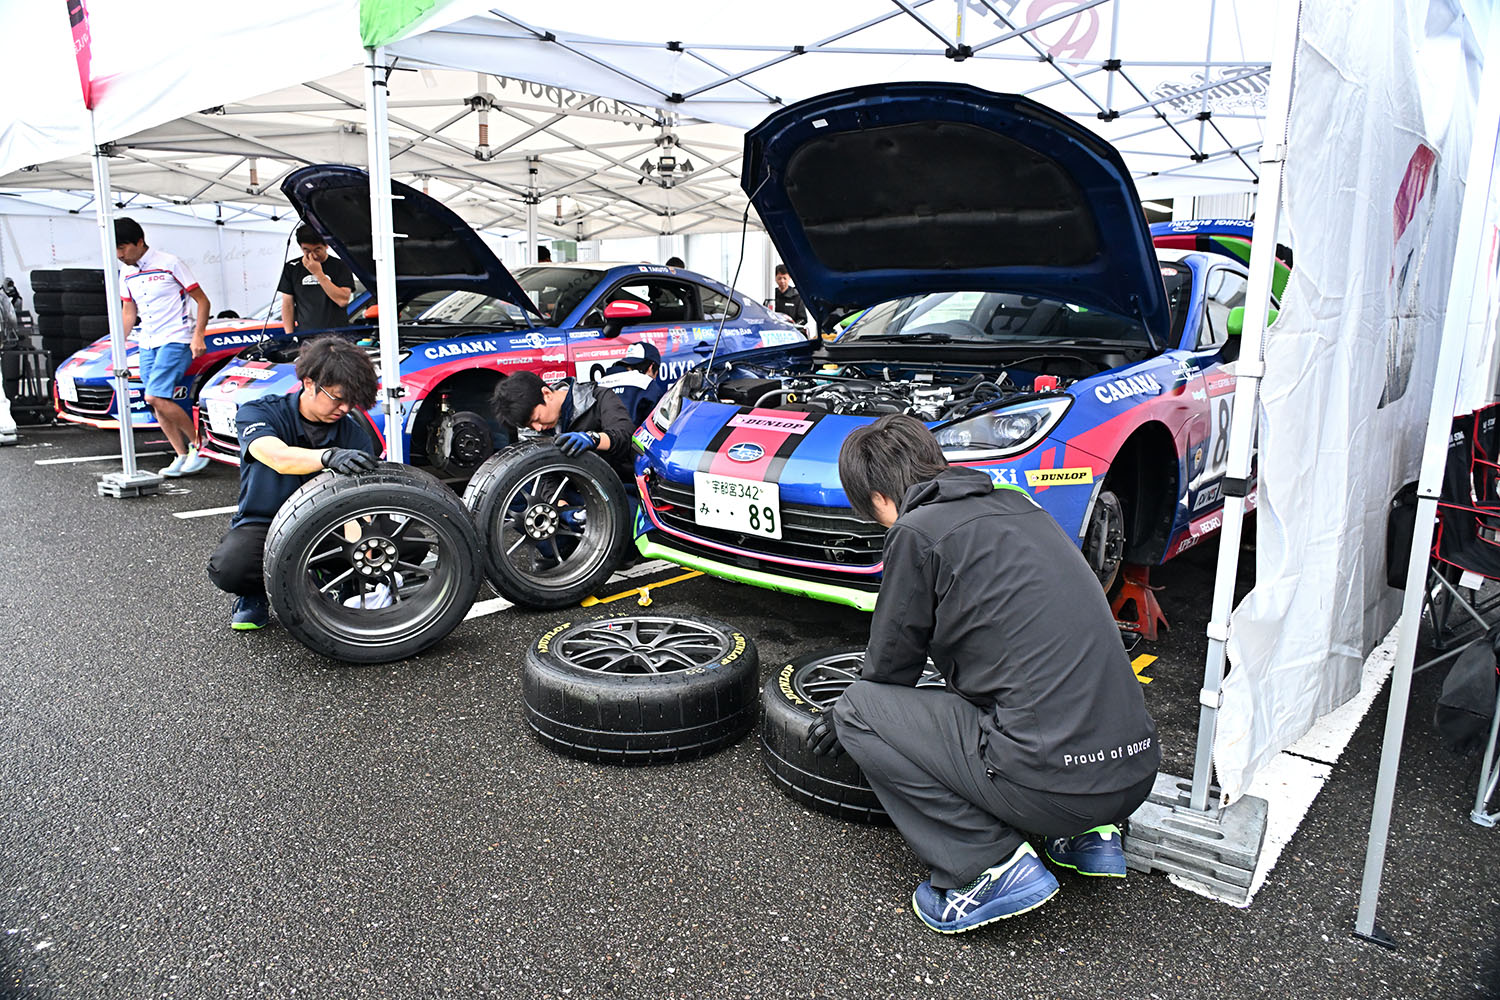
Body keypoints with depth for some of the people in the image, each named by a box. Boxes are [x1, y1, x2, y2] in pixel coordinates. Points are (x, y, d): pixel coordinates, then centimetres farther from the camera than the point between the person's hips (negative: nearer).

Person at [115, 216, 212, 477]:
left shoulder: (169, 264, -8)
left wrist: (198, 336, -18)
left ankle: (198, 443, -6)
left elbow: (202, 301, -7)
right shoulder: (127, 275, 12)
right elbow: (129, 313, 22)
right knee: (157, 404, 3)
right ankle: (183, 456, 9)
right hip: (147, 343, 8)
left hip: (175, 340, -7)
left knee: (155, 397, -19)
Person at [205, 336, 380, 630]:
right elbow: (279, 457, -33)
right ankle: (254, 594, 4)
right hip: (261, 525, -2)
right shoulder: (258, 413, -9)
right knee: (228, 567, -35)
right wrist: (329, 456, -54)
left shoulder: (355, 436, -4)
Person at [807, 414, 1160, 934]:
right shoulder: (1014, 505, 16)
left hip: (1053, 777, -8)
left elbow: (889, 667, 4)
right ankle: (1085, 835, 20)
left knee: (859, 711, 2)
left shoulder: (918, 531, -7)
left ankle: (992, 865, -1)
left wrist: (844, 717, 25)